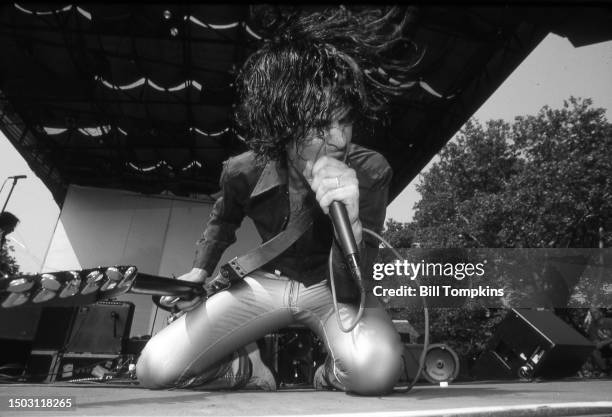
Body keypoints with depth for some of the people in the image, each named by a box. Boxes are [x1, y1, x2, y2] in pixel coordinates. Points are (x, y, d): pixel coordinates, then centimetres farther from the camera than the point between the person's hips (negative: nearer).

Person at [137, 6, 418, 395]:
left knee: (374, 370, -36)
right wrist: (200, 271, 2)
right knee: (156, 369, -13)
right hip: (266, 283, 2)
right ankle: (248, 367, 15)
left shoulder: (370, 172, -25)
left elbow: (351, 293, -27)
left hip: (333, 286, -1)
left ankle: (333, 372, 2)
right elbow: (224, 219, 12)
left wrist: (350, 225, -46)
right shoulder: (244, 172, -17)